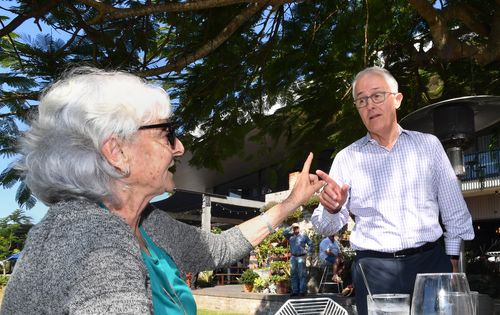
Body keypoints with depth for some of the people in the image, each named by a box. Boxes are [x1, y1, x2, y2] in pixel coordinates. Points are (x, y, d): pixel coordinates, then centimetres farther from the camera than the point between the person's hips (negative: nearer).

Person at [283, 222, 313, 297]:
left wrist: (308, 253, -4)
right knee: (293, 275, 7)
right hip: (293, 257, 4)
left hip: (301, 257, -4)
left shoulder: (304, 235, 4)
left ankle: (303, 291, 1)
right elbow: (284, 233, -5)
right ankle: (295, 291, 14)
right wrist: (290, 227, -3)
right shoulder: (290, 236, 11)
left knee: (302, 274, -4)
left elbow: (310, 244, 5)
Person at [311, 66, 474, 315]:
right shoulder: (346, 158, 3)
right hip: (374, 270, -1)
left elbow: (454, 211, 10)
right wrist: (332, 209, -22)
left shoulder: (428, 145, 6)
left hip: (431, 261, 1)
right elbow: (326, 226, -1)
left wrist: (452, 259, 6)